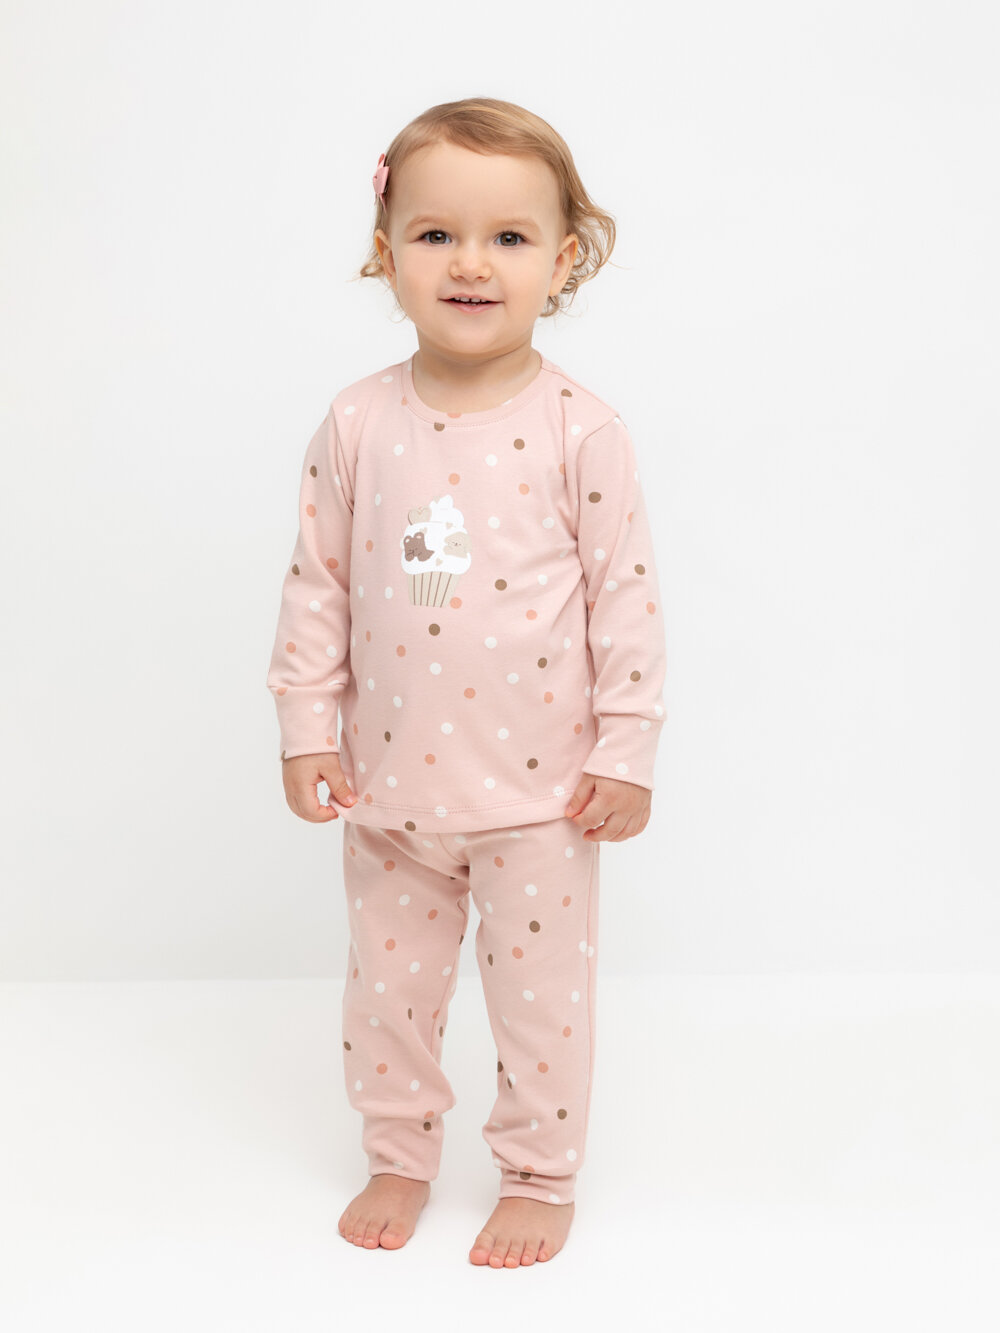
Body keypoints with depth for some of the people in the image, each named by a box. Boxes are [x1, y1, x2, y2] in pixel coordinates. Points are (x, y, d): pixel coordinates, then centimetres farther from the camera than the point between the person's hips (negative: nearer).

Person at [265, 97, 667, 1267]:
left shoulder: (579, 430, -11)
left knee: (541, 996, 10)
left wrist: (627, 748, -7)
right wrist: (307, 725, 1)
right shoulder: (358, 425, -3)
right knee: (387, 991, 17)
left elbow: (625, 594, -7)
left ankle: (540, 1179, 30)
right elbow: (316, 582, 3)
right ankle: (398, 1159, 38)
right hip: (390, 780, 3)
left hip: (538, 787, -3)